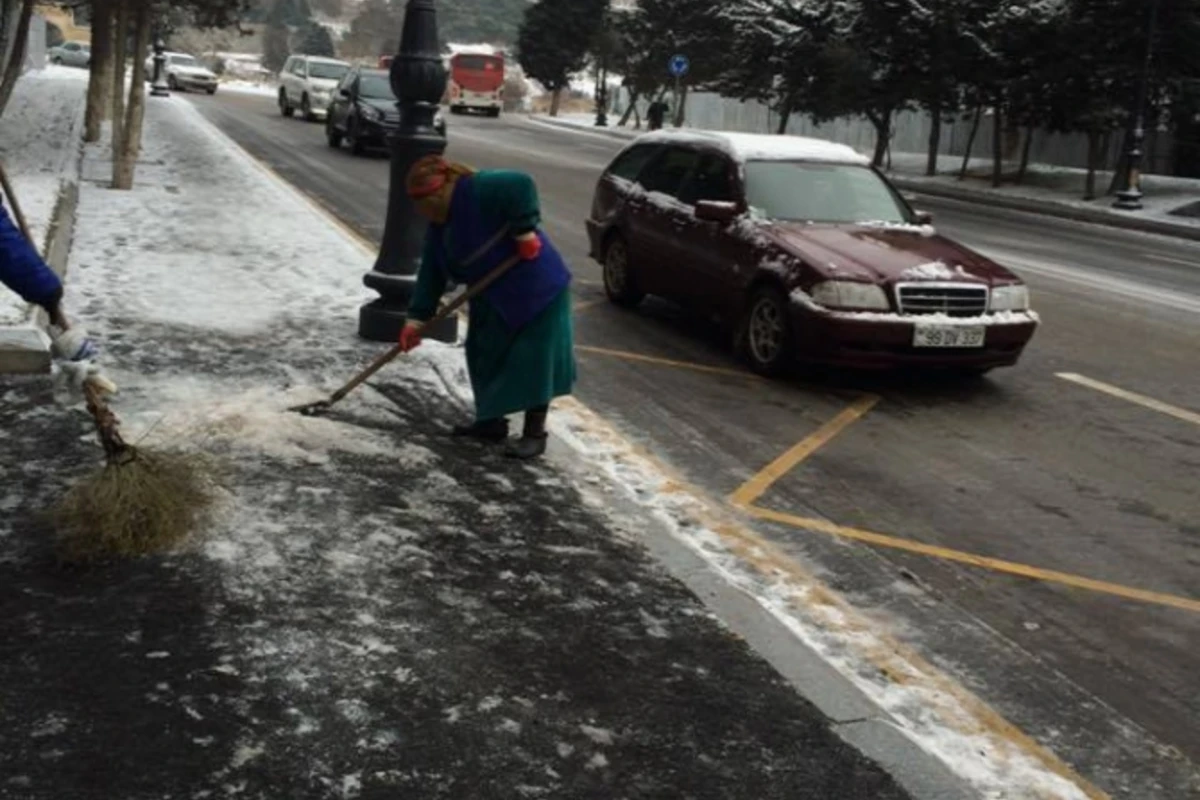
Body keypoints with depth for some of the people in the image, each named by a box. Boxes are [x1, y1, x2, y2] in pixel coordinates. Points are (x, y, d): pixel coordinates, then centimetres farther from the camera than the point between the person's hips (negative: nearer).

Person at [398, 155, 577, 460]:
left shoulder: (480, 191, -20)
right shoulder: (440, 224, 7)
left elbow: (521, 185, -33)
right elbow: (431, 273, 7)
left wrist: (525, 230, -30)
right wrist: (417, 317, 2)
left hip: (536, 291, -9)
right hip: (493, 298, 9)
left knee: (533, 360, -4)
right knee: (486, 356, 13)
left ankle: (535, 434, 3)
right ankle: (492, 422, 27)